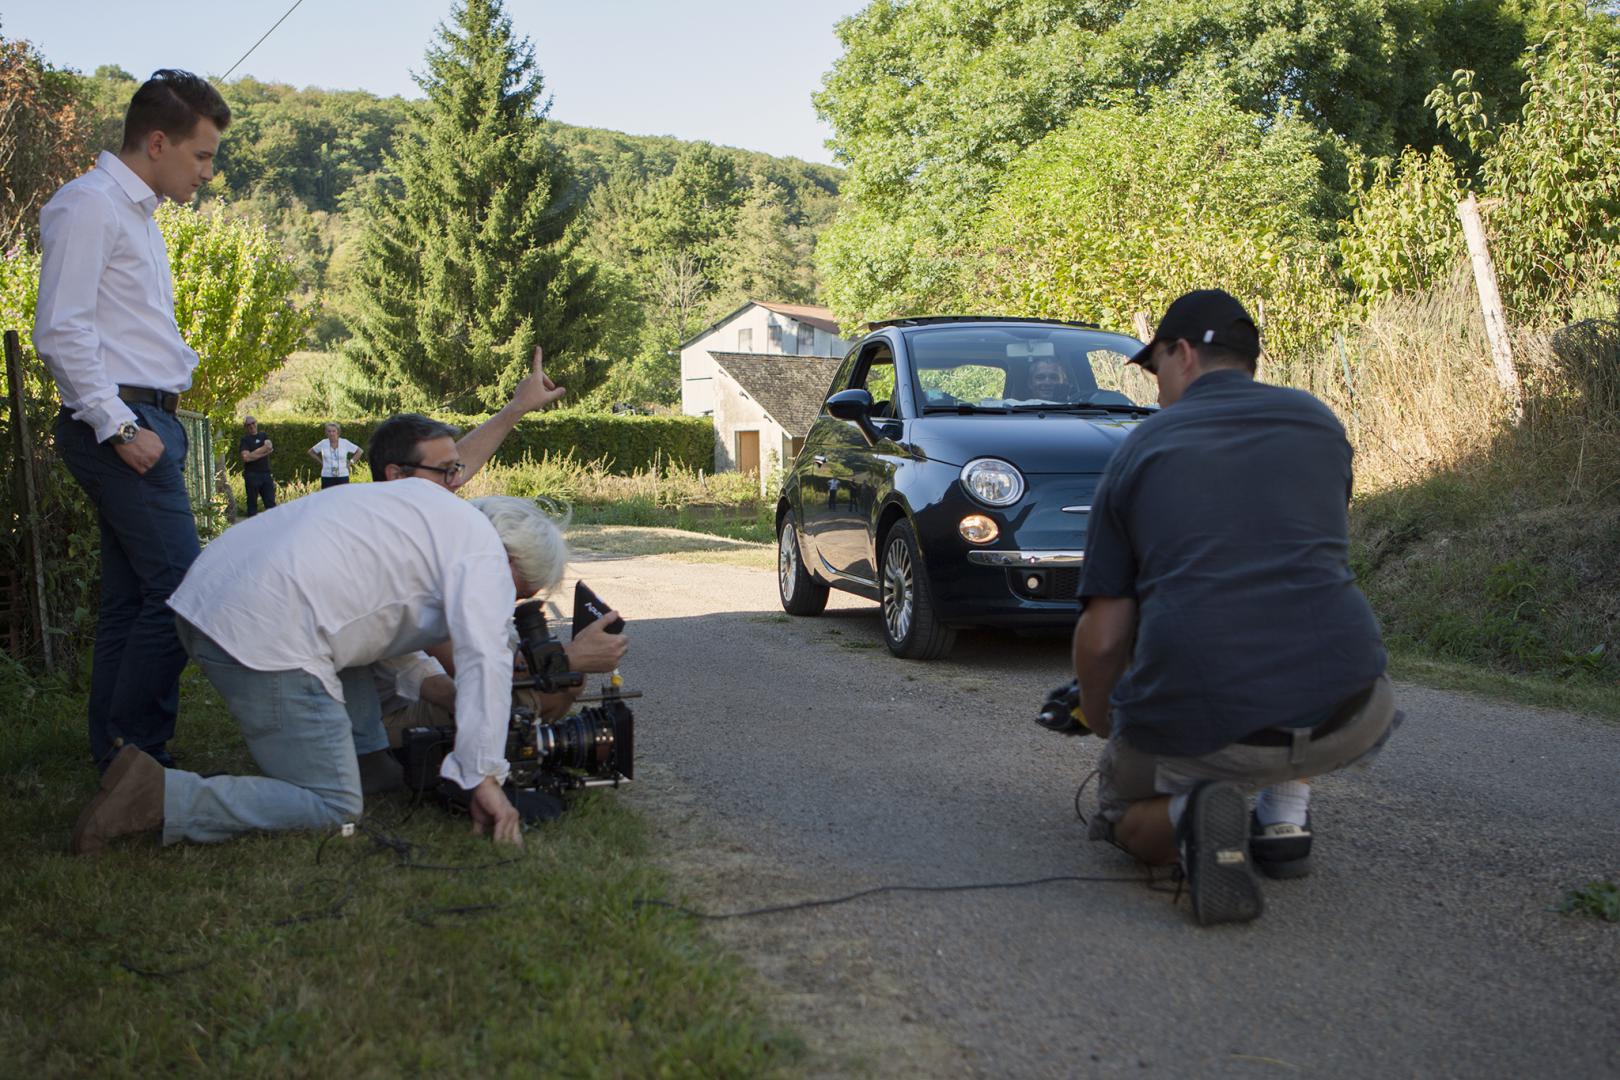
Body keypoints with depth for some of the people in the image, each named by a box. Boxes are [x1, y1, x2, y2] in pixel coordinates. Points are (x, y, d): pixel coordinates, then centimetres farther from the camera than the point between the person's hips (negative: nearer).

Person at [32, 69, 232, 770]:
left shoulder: (135, 213, 22)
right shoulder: (89, 206, -8)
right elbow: (61, 332, -16)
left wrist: (151, 421, 12)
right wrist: (121, 427, -19)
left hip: (143, 423, 10)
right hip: (120, 422, -10)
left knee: (130, 598, 10)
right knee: (180, 588, -14)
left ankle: (118, 760, 14)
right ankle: (134, 752, -6)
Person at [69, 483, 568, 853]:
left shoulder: (428, 504, 28)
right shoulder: (483, 550, 1)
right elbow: (486, 660, -11)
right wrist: (484, 778, -11)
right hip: (263, 636, -10)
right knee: (334, 807, -5)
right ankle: (160, 796, -12)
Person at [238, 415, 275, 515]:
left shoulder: (264, 436, 15)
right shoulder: (244, 440, 2)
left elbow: (269, 447, -4)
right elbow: (246, 457, -12)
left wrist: (253, 454, -8)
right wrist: (263, 452, -9)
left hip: (266, 474, 3)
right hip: (251, 476, -3)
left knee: (270, 503, 2)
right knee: (252, 503, 1)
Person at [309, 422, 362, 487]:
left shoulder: (345, 442, 0)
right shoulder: (323, 443, 2)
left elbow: (359, 451, 9)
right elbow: (311, 452, 16)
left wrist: (351, 462, 2)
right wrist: (321, 461, 7)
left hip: (342, 477, 0)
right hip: (327, 477, 0)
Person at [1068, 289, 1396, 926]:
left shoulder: (1140, 449, 10)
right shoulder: (1317, 421, 15)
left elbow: (1103, 639, 7)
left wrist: (1102, 728, 27)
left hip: (1194, 723, -2)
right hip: (1344, 720, 3)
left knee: (1122, 811, 30)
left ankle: (1186, 814, -6)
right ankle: (1284, 818, 21)